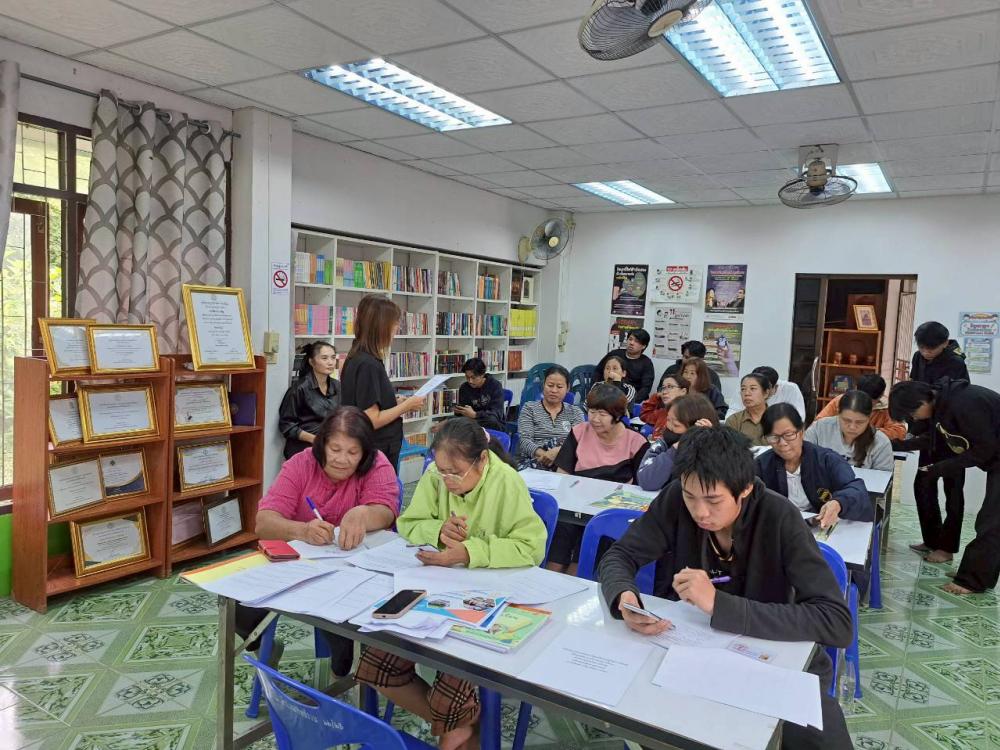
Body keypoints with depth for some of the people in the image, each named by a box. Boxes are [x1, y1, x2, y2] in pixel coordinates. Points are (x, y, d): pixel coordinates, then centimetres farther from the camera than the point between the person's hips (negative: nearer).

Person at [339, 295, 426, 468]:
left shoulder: (356, 358, 8)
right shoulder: (368, 364, -20)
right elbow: (372, 421, -22)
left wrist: (398, 403, 9)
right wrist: (407, 405, -12)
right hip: (376, 454, -9)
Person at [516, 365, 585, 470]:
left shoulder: (575, 412, 17)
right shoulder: (529, 408, 13)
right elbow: (524, 440, -2)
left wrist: (558, 451, -23)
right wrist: (542, 454, -25)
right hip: (531, 462, 0)